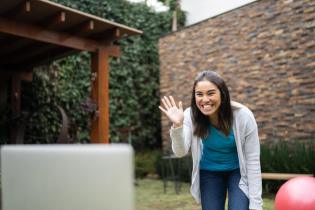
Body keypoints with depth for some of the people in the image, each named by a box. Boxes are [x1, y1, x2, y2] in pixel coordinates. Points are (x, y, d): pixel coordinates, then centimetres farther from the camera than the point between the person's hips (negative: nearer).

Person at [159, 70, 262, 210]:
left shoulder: (242, 116, -25)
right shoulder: (191, 116, -20)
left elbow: (253, 160, -18)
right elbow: (180, 152, -28)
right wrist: (177, 126, -47)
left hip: (238, 172, -1)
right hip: (209, 173, 2)